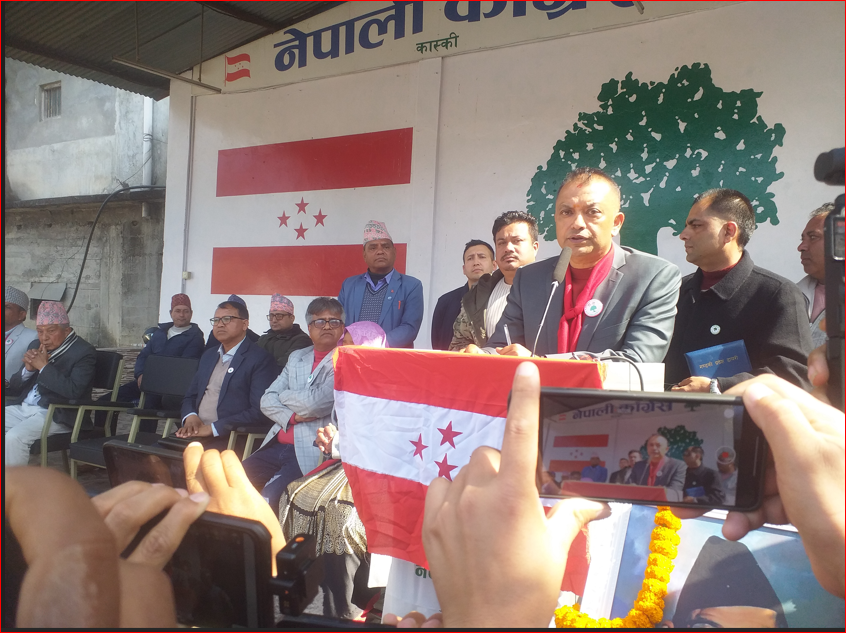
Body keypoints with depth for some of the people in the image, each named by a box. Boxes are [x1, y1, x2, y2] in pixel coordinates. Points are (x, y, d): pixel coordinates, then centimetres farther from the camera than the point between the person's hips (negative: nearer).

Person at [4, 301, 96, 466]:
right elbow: (14, 387, 18)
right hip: (21, 408, 8)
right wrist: (28, 368, -4)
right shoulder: (35, 346, 17)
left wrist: (44, 366, -15)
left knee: (14, 437, -28)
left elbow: (74, 391, -21)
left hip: (57, 415, -8)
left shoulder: (84, 352, -7)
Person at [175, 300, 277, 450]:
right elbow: (190, 396, 23)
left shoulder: (261, 360, -5)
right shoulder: (208, 356, 21)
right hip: (195, 434, 7)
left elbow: (259, 412, -14)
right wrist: (190, 416, -1)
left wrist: (213, 428, -17)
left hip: (228, 439, -7)